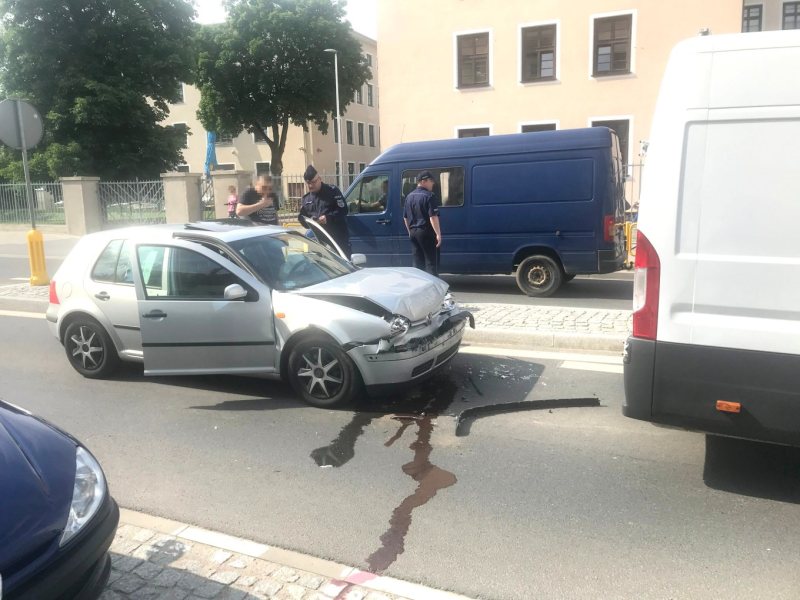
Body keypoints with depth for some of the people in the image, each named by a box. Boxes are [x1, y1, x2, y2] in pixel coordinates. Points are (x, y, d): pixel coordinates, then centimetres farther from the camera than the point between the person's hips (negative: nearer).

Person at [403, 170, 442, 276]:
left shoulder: (409, 196, 13)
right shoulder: (429, 196, -11)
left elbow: (405, 217, 18)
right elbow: (433, 217, -18)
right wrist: (438, 234, -18)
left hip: (413, 232, 7)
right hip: (426, 232, -7)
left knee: (417, 263, 12)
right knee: (431, 263, -4)